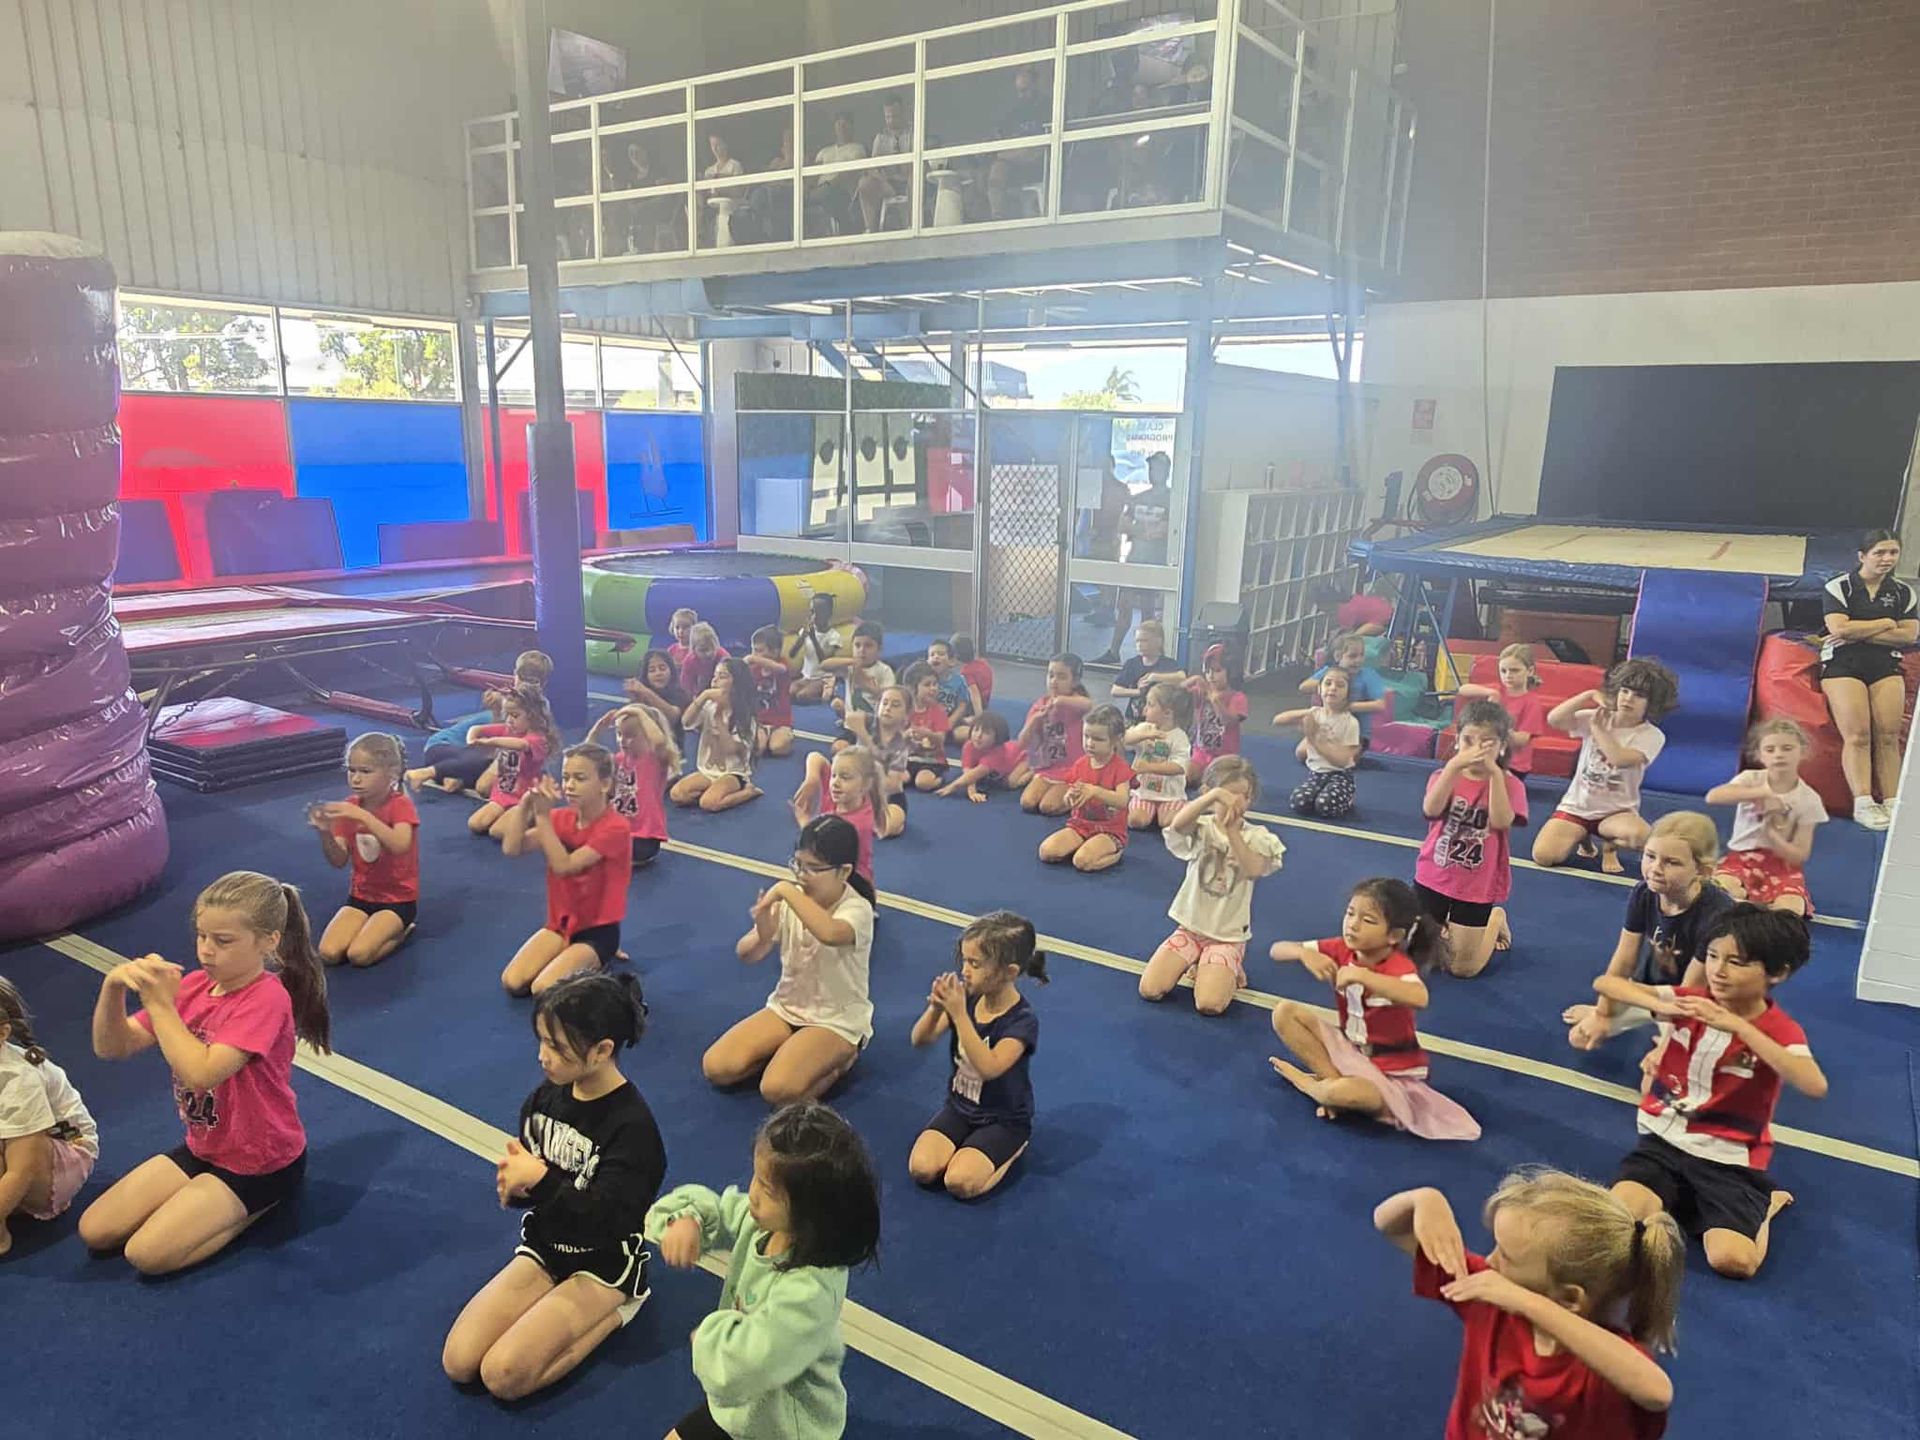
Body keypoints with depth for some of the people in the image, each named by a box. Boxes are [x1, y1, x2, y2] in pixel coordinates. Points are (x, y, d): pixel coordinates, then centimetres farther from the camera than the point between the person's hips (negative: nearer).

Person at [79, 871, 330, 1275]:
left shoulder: (267, 998, -26)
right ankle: (230, 1204, 15)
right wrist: (113, 987, -23)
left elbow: (200, 1073, -34)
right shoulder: (194, 985, -2)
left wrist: (159, 1003, -29)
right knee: (94, 1232, 3)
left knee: (146, 1253, -16)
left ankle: (258, 1206, 4)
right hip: (204, 1148, 8)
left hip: (261, 1162, -8)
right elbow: (110, 1048, -4)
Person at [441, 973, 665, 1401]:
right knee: (457, 1363, -7)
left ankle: (614, 1311, 1)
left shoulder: (632, 1125, -25)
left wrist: (541, 1181, -28)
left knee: (502, 1375, -18)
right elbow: (523, 1172, 6)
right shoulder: (544, 1098, -4)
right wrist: (513, 1184, -18)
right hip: (543, 1246, 7)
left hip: (603, 1266, -6)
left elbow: (608, 1221, -27)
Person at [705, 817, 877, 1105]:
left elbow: (830, 934, -47)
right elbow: (747, 955, -4)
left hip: (837, 1020, -5)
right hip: (786, 1007, 6)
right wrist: (763, 935, -27)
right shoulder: (790, 900, -5)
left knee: (778, 1090, -27)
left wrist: (786, 890, -38)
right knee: (716, 1067, -11)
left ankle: (840, 1059, 0)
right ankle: (792, 1050, 10)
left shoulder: (857, 909, -22)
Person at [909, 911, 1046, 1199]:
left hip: (1004, 1119, -5)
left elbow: (989, 1068, -36)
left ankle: (1013, 1148, 4)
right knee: (921, 1169, -16)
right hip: (959, 1106, 5)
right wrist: (936, 1008, -27)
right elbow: (920, 1040, -6)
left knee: (960, 1182, -22)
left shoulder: (1023, 1021, -23)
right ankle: (969, 1144, 11)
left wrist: (959, 1015, -40)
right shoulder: (966, 997, -8)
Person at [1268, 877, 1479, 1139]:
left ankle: (1310, 1083, -1)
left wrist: (1361, 975, -49)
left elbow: (1420, 998, -50)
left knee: (1346, 1093, -37)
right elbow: (1277, 950, -8)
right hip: (1350, 1049, 6)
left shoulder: (1399, 966, -25)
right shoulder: (1342, 950, -8)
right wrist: (1304, 953, -30)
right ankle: (1333, 1079, -12)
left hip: (1392, 1071, -6)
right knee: (1284, 1012, -9)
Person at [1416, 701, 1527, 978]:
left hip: (1478, 886, -2)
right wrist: (1455, 765, -38)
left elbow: (1500, 822, -28)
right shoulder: (1445, 775, -5)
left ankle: (1496, 919, 29)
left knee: (1462, 969, 3)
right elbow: (1431, 810, -26)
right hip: (1432, 878, 2)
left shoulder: (1510, 784, -9)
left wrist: (1495, 772, -33)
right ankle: (1445, 924, 37)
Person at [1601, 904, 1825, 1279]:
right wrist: (1663, 1007, -27)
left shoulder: (1782, 1031, -11)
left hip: (1728, 1158, -1)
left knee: (1732, 1261, -21)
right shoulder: (1691, 1002, -3)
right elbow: (1605, 983, -9)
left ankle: (1763, 1204, 9)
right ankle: (1679, 1196, 7)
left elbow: (1816, 1087, -33)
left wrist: (1738, 1025, -36)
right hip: (1665, 1139, 2)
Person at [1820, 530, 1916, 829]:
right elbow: (1839, 628, -14)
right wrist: (1886, 624, -5)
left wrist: (1860, 633, -11)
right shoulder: (1839, 587, -1)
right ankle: (1863, 804, -18)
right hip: (1843, 665, -4)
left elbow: (1910, 634, 0)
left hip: (1886, 666, 4)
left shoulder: (1903, 592, 11)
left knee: (1889, 736, -7)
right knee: (1858, 735, -14)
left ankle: (1891, 803, -7)